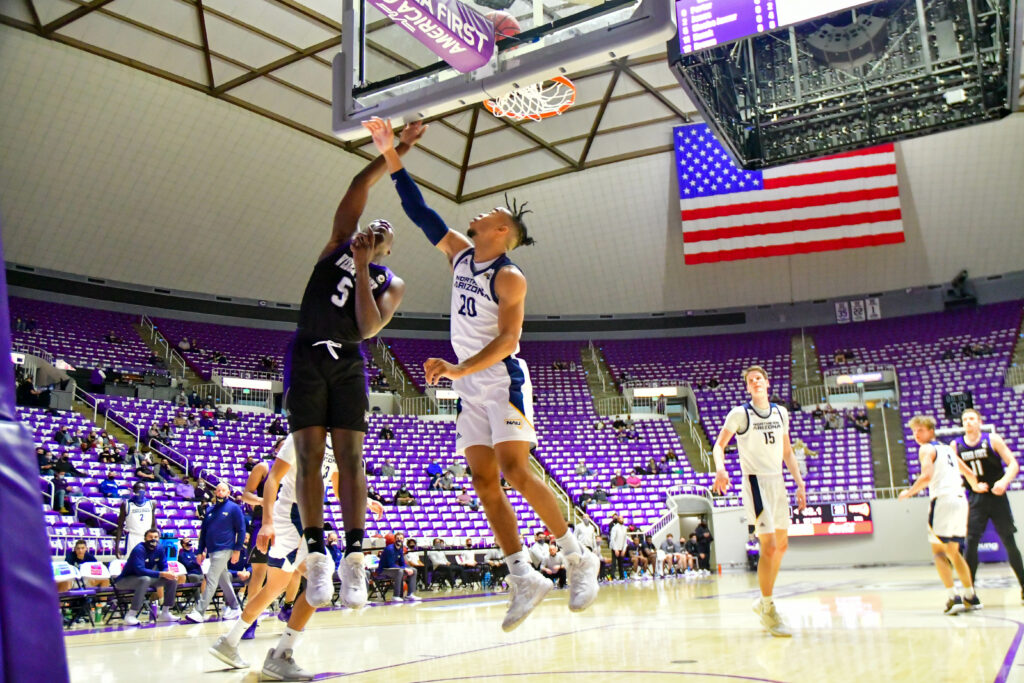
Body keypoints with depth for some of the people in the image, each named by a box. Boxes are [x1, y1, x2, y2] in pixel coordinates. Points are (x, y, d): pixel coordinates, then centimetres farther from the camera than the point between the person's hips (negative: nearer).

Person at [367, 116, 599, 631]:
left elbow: (508, 339, -20)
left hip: (503, 382, -7)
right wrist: (389, 153, 7)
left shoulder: (509, 278, -11)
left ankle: (578, 560, -3)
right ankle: (523, 579, 3)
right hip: (471, 391, 7)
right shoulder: (459, 253, 11)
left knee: (514, 470, -16)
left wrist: (460, 369, -31)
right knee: (484, 480, 0)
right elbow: (419, 211, 11)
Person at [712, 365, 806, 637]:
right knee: (769, 547, -12)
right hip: (756, 483, -7)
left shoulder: (780, 413, 10)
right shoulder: (740, 414, -7)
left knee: (782, 545, 13)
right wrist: (720, 469, -26)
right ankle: (768, 610, 1)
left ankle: (763, 602, 29)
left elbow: (787, 452, 16)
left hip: (778, 482, 7)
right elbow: (719, 445, -6)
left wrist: (799, 483, 10)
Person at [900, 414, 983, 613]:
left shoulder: (926, 449, -1)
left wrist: (908, 492, -5)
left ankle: (953, 597, -14)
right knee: (953, 552, 19)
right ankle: (971, 597, 24)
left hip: (943, 500, -8)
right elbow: (969, 473, 30)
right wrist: (976, 486, 50)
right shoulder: (948, 449, 23)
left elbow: (927, 476, -17)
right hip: (960, 500, 8)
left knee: (938, 550, -4)